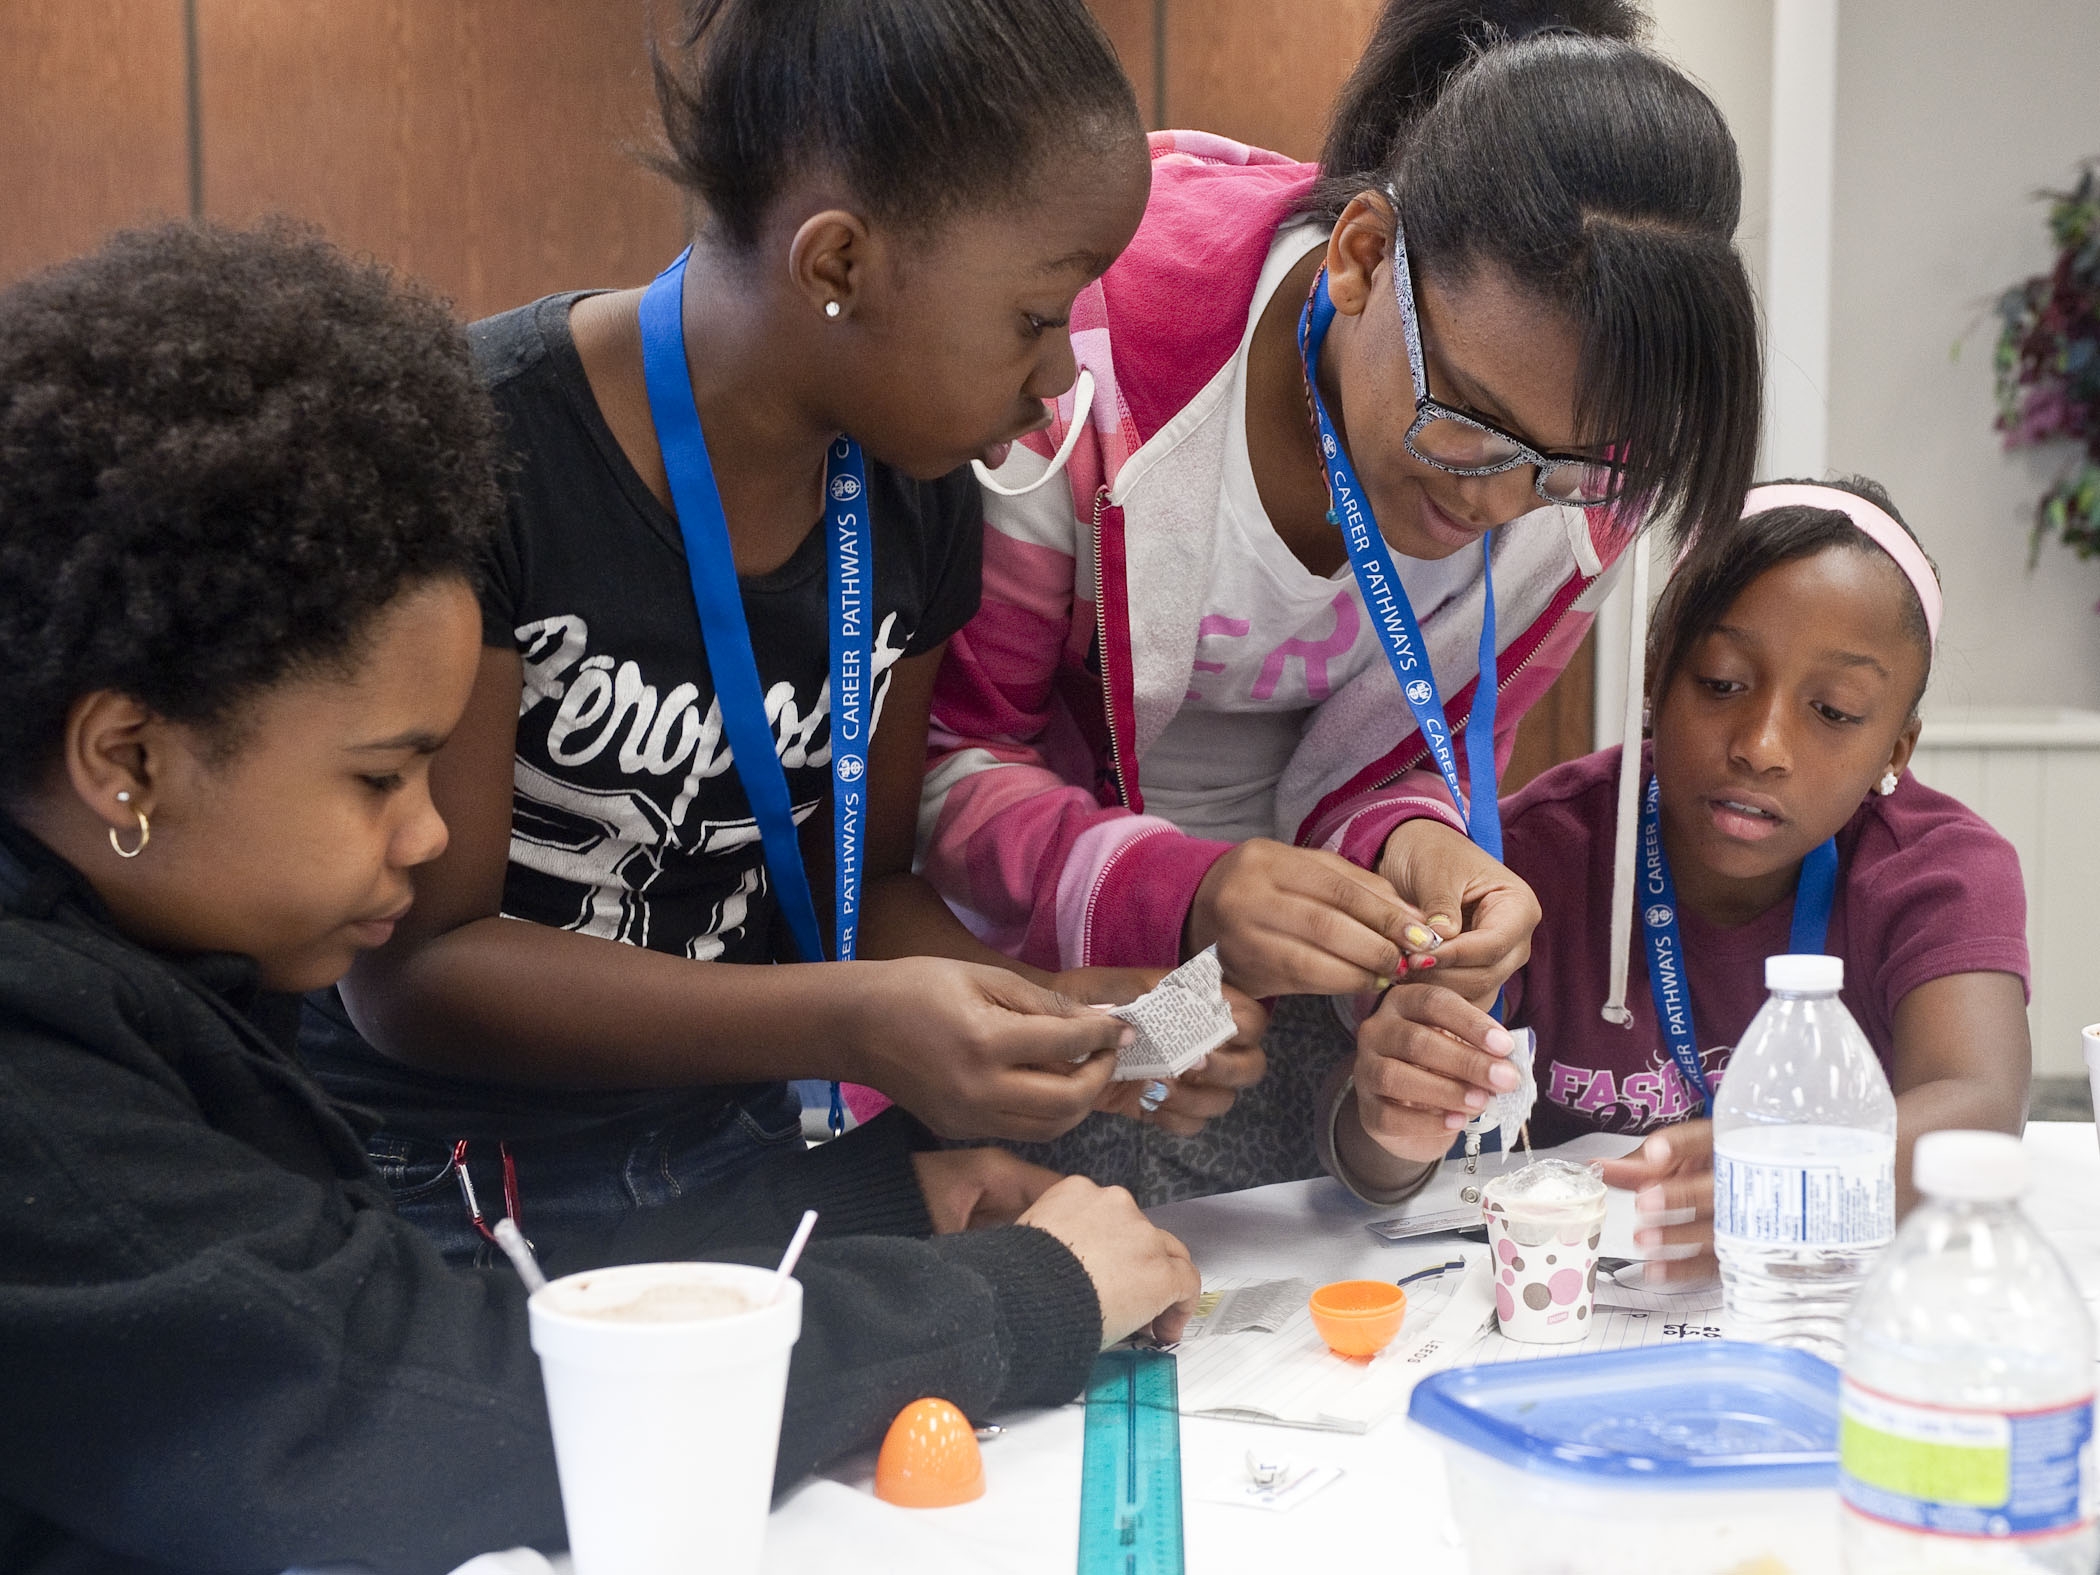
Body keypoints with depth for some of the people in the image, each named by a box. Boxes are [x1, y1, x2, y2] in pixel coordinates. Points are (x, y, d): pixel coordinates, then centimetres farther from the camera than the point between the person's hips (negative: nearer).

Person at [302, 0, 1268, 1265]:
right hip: (433, 1199, -5)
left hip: (733, 1160, 5)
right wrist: (847, 1027, -28)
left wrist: (1058, 1012, -11)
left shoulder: (918, 496, -1)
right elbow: (412, 966, -18)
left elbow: (860, 884, 9)